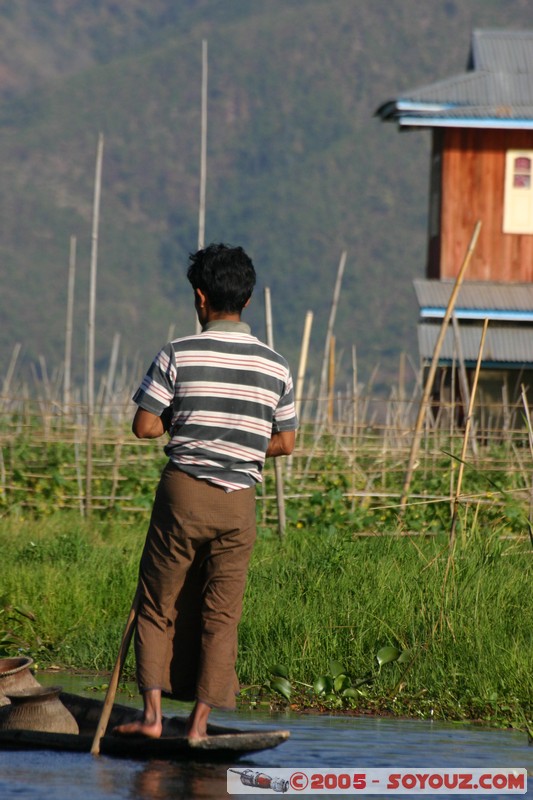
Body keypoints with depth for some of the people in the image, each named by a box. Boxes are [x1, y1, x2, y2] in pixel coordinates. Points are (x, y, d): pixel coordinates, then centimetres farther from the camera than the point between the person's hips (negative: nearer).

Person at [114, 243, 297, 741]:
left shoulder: (178, 355, -7)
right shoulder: (274, 366, 2)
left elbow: (144, 426, -7)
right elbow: (285, 443, 6)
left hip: (183, 491, -2)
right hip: (238, 500, 2)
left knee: (157, 607, 9)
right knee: (220, 615, 7)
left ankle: (152, 713, 3)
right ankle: (199, 722, 6)